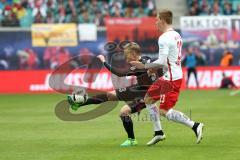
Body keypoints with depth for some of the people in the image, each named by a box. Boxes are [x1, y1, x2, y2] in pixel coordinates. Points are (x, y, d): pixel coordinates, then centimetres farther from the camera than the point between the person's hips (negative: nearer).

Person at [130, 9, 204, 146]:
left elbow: (162, 62, -23)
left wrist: (144, 66, -12)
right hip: (175, 74, 10)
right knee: (148, 99, 19)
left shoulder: (164, 38, -18)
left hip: (171, 78, -10)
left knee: (164, 111, -8)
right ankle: (159, 133, 21)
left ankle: (195, 126, -12)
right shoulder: (176, 35, 12)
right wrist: (153, 67, 16)